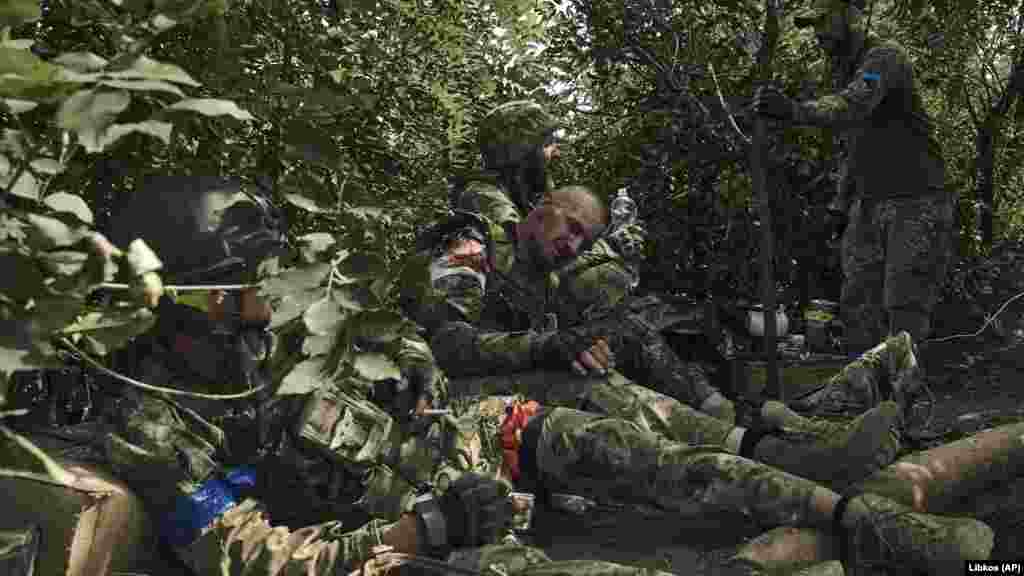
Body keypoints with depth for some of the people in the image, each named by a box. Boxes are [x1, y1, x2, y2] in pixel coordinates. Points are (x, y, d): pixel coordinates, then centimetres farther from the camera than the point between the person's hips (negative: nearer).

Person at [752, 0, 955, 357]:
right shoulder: (848, 73, 16)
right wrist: (841, 203, 17)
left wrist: (795, 110, -51)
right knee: (858, 304, 2)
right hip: (870, 205, 8)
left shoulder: (885, 56, -12)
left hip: (915, 203, -8)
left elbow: (854, 105, -34)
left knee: (904, 305, -8)